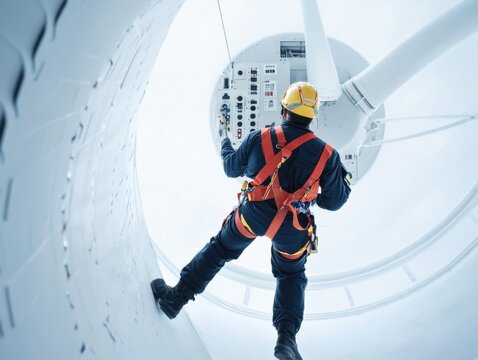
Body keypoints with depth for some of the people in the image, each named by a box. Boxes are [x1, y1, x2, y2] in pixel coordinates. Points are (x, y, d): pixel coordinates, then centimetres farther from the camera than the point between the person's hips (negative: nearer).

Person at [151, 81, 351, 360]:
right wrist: (343, 182, 20)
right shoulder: (326, 154, -8)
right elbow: (334, 202, -1)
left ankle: (177, 297, 25)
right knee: (292, 276, 24)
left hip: (252, 216, 0)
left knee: (219, 249, 23)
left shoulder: (260, 138, -7)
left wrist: (225, 141, 29)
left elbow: (232, 168, 11)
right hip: (292, 230, 0)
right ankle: (287, 336, 9)